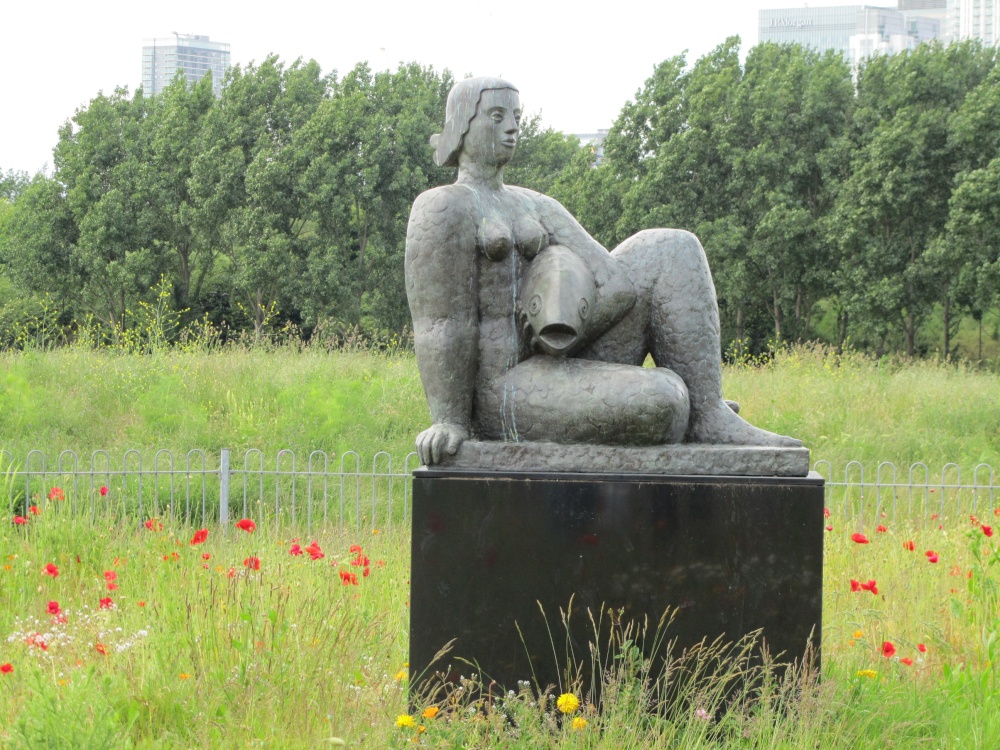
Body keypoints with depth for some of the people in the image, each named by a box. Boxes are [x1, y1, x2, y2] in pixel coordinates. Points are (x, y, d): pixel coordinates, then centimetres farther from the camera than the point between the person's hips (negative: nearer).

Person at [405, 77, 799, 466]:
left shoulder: (535, 207, 14)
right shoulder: (445, 208, -9)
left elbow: (621, 284, 4)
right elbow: (442, 325, -15)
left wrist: (570, 325, -16)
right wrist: (450, 421, -19)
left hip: (552, 368, 9)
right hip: (501, 397, -8)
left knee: (671, 251, 0)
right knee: (661, 401, -32)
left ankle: (706, 412, -7)